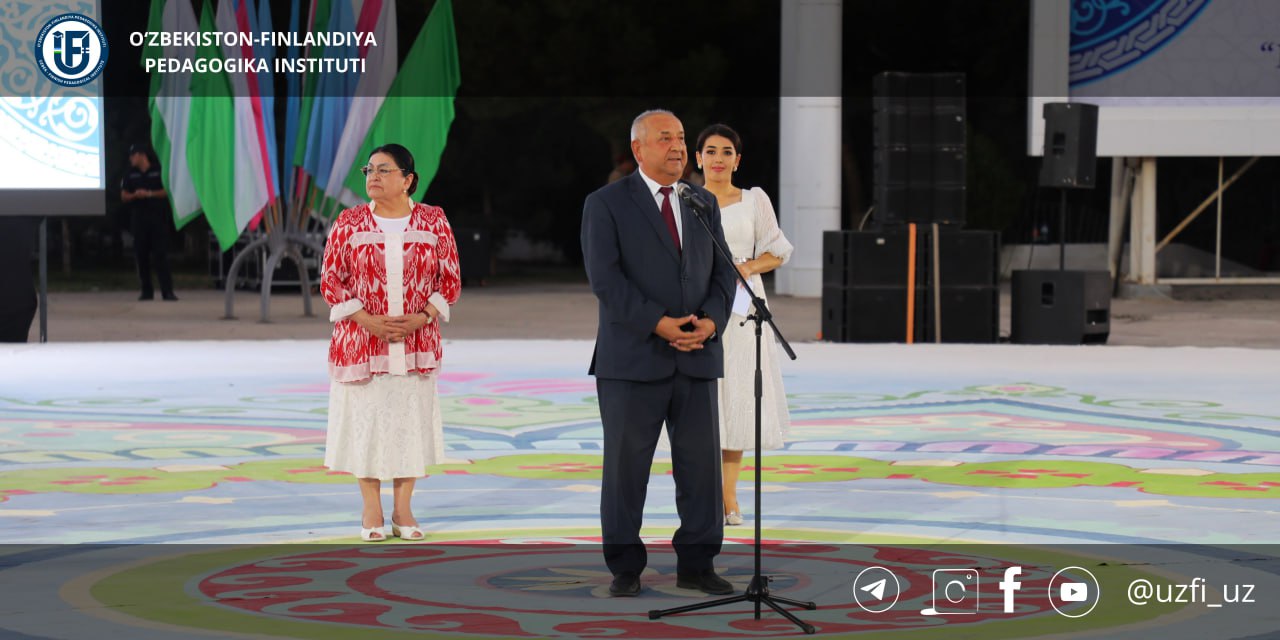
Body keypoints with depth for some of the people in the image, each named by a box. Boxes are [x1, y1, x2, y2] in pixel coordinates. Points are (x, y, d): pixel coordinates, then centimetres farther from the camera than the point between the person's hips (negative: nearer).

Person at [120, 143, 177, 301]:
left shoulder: (159, 171, 2)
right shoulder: (130, 175, 12)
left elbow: (168, 191, -3)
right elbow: (124, 196, 11)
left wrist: (149, 194, -13)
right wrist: (135, 195, -11)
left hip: (158, 218, -4)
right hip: (139, 219, 4)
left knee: (161, 254, -9)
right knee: (142, 255, 1)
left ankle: (167, 291, -11)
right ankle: (146, 291, 7)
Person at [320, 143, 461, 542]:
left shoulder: (433, 221, 2)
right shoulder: (349, 223, 1)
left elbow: (450, 280, 3)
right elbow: (331, 280, 0)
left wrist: (422, 318, -12)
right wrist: (367, 320, -13)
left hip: (416, 342, 1)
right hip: (361, 342, -1)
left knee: (411, 419, 3)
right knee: (365, 419, 1)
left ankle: (403, 510, 12)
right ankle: (372, 512, 9)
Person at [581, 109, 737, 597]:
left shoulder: (703, 203, 14)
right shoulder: (606, 204, -1)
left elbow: (722, 270, 10)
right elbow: (604, 277, -11)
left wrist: (711, 320, -9)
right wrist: (657, 324, -17)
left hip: (697, 356, 4)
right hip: (634, 356, -4)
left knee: (702, 464, 3)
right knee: (626, 466, 1)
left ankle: (696, 566, 11)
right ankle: (625, 569, 10)